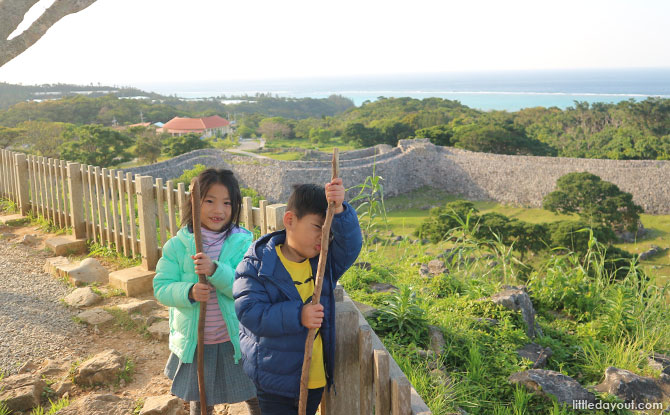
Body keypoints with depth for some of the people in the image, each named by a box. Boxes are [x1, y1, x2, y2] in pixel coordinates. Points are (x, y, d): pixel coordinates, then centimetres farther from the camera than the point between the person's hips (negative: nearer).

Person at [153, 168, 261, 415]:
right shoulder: (177, 245, -7)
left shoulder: (243, 243, -11)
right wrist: (189, 292, -26)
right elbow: (161, 287, -7)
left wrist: (215, 270, -35)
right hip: (195, 343, 1)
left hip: (237, 341, -1)